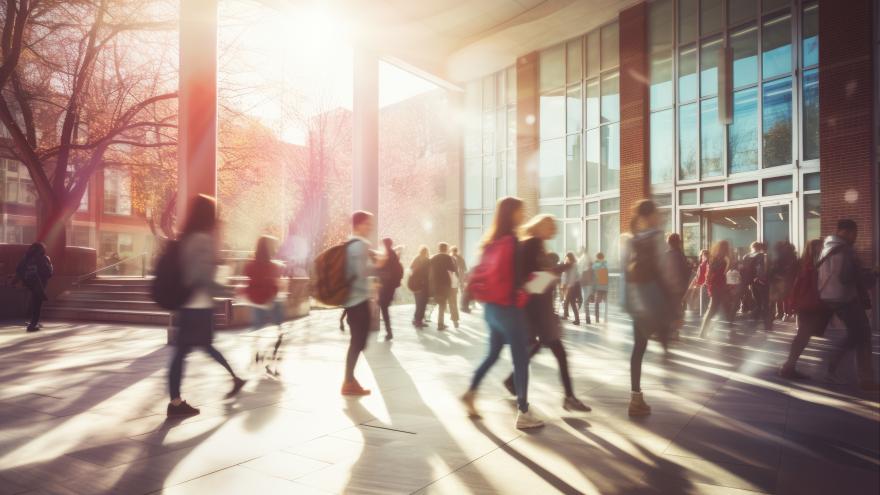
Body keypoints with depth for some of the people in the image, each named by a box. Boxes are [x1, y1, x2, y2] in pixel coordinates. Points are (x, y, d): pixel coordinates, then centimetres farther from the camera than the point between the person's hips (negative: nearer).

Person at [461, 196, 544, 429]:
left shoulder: (491, 240, 11)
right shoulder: (512, 240, -14)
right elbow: (516, 276, -19)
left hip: (491, 306, 9)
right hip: (508, 307, -9)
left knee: (493, 354, 20)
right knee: (521, 359, -1)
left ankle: (470, 393, 21)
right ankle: (523, 413, 5)